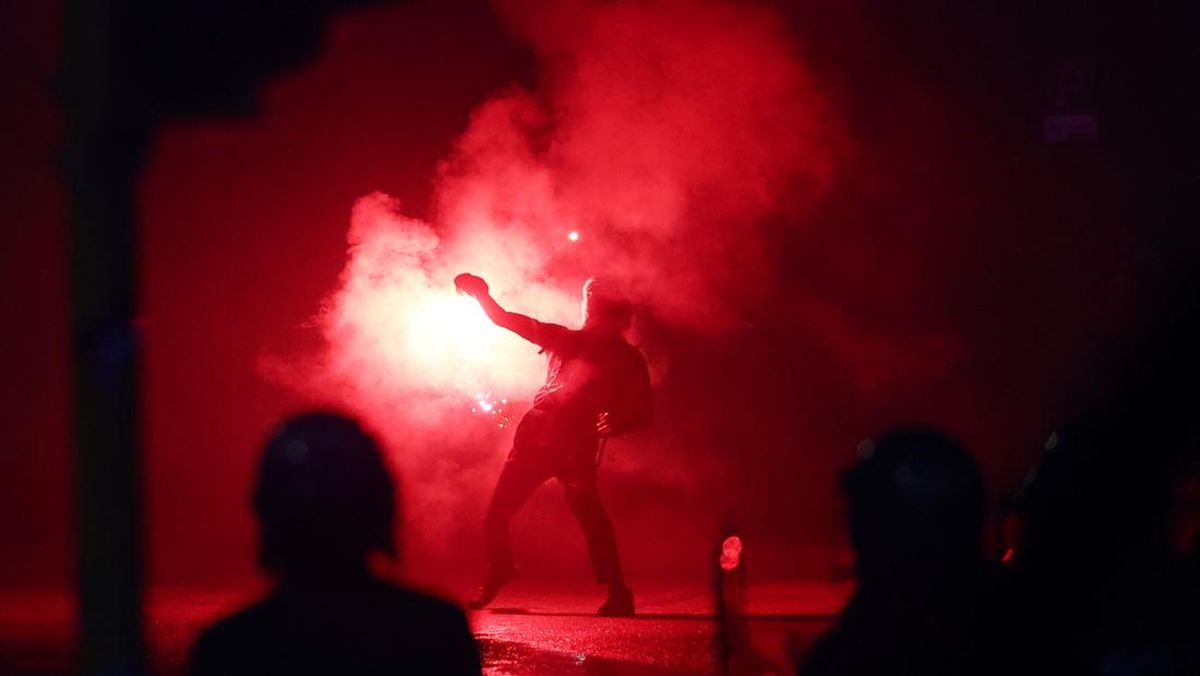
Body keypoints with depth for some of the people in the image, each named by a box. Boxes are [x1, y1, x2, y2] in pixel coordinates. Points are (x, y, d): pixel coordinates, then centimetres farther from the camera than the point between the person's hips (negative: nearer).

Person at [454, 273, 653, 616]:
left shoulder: (627, 360, 9)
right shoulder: (567, 340, 18)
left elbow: (644, 414, 5)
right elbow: (505, 319, 18)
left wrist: (619, 423, -17)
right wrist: (482, 294, 3)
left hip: (577, 447, -5)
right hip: (535, 437, 5)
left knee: (589, 515, -24)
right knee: (496, 514, 7)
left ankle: (617, 592, -16)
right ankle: (498, 571, 33)